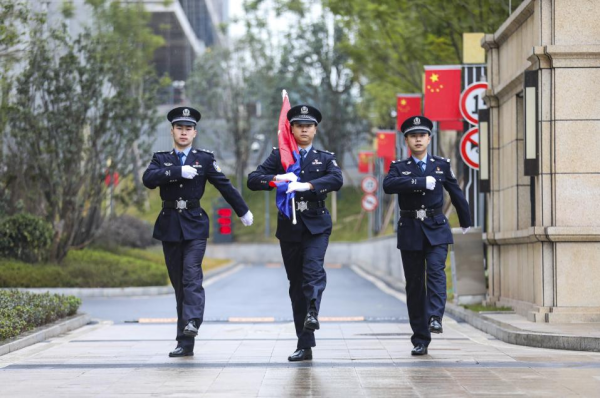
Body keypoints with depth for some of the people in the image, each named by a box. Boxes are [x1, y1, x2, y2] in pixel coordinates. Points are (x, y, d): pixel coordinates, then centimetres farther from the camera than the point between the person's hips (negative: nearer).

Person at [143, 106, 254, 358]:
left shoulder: (205, 158, 6)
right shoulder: (161, 159, 8)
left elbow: (224, 186, 11)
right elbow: (148, 179, -11)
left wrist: (243, 211, 16)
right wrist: (178, 171, -19)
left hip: (194, 226, -2)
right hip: (169, 227, 2)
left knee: (192, 274, -21)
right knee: (178, 281, 4)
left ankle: (191, 323, -33)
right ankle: (185, 343, 7)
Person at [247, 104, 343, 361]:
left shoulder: (325, 158, 7)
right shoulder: (279, 156, 8)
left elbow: (336, 180, -14)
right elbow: (253, 180, -3)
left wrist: (305, 185, -29)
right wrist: (276, 179, -23)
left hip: (316, 225, -1)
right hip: (289, 227, 1)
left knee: (313, 268, -28)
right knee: (296, 283, 3)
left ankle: (312, 313, -40)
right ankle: (305, 345, 6)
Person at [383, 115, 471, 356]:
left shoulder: (442, 165, 8)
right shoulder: (399, 167, 4)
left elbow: (456, 193, 20)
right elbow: (388, 185, -18)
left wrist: (465, 221, 30)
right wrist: (421, 181, -22)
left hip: (436, 230, 0)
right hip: (410, 232, 0)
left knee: (436, 270, -24)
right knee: (414, 284, 1)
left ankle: (435, 317, -33)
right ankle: (420, 340, 5)